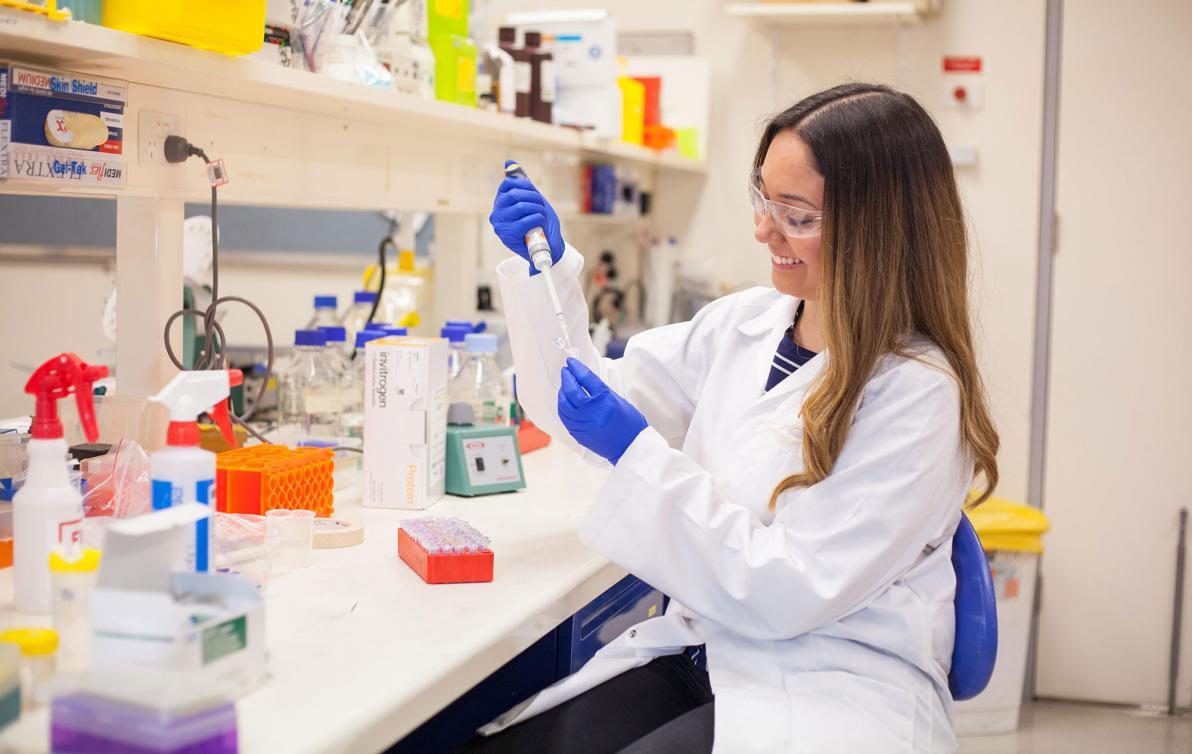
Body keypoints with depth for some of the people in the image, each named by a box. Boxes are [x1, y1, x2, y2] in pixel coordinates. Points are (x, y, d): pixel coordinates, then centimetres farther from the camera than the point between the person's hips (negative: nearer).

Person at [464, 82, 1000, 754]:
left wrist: (638, 451, -19)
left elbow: (787, 592, -18)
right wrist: (549, 269, 2)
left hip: (829, 691, -5)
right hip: (695, 652, 6)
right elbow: (582, 407, 14)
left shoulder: (918, 394, -15)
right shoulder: (744, 322, 4)